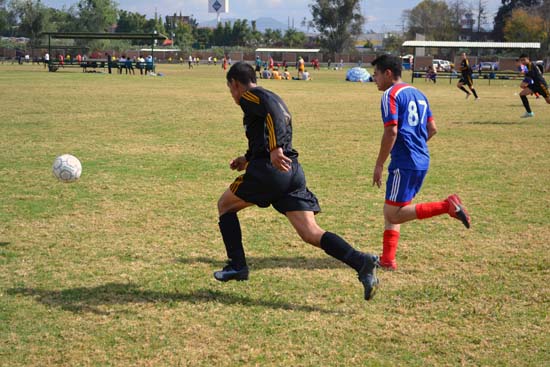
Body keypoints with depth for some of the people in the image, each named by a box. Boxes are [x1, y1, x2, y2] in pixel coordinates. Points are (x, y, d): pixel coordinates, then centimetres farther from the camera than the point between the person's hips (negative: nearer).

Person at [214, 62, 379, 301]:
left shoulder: (249, 97, 0)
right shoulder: (268, 97, 29)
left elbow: (273, 110, -22)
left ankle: (237, 266, 15)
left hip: (270, 169, -8)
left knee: (225, 205, 18)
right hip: (294, 172, 8)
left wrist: (275, 149, -31)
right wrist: (247, 158, 40)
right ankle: (361, 262, -21)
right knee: (311, 233, -2)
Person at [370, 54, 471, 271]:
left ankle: (447, 206, -15)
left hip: (405, 163, -9)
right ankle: (388, 259, 13)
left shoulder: (391, 95, -9)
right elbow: (432, 129, 19)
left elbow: (391, 132, -18)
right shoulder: (417, 93, 17)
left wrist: (379, 164, -12)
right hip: (422, 161, 9)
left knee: (394, 215, -5)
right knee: (391, 212, 14)